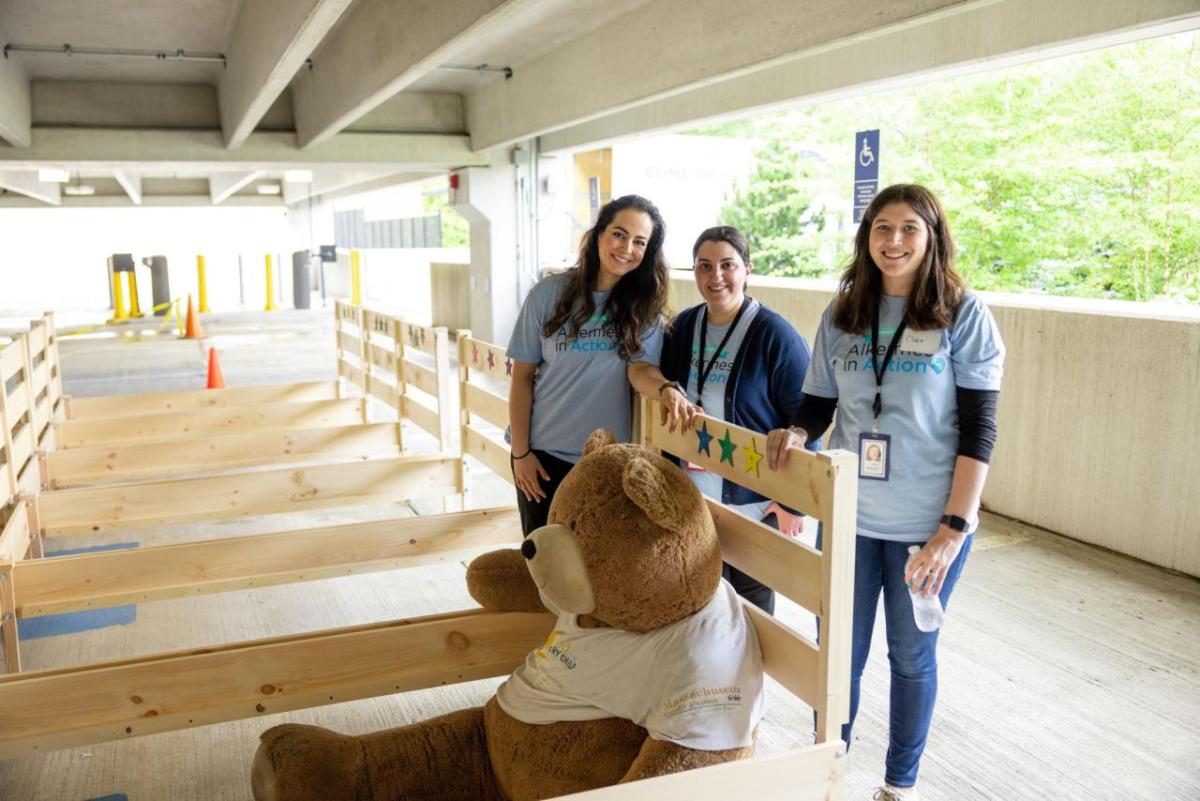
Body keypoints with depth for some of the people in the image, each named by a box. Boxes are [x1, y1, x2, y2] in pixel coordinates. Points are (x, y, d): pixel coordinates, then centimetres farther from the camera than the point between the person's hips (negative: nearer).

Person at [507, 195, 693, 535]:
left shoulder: (644, 304, -2)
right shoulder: (549, 294, -6)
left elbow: (640, 367, -15)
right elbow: (522, 377, -3)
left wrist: (666, 388, -38)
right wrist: (520, 452, -5)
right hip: (545, 453, -1)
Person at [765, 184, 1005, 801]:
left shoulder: (964, 316, -7)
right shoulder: (841, 315, 3)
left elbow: (978, 431, -9)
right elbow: (817, 406, 8)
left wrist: (954, 527, -14)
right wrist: (795, 435, -14)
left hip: (929, 523, -2)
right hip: (848, 516, 3)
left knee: (912, 656, 13)